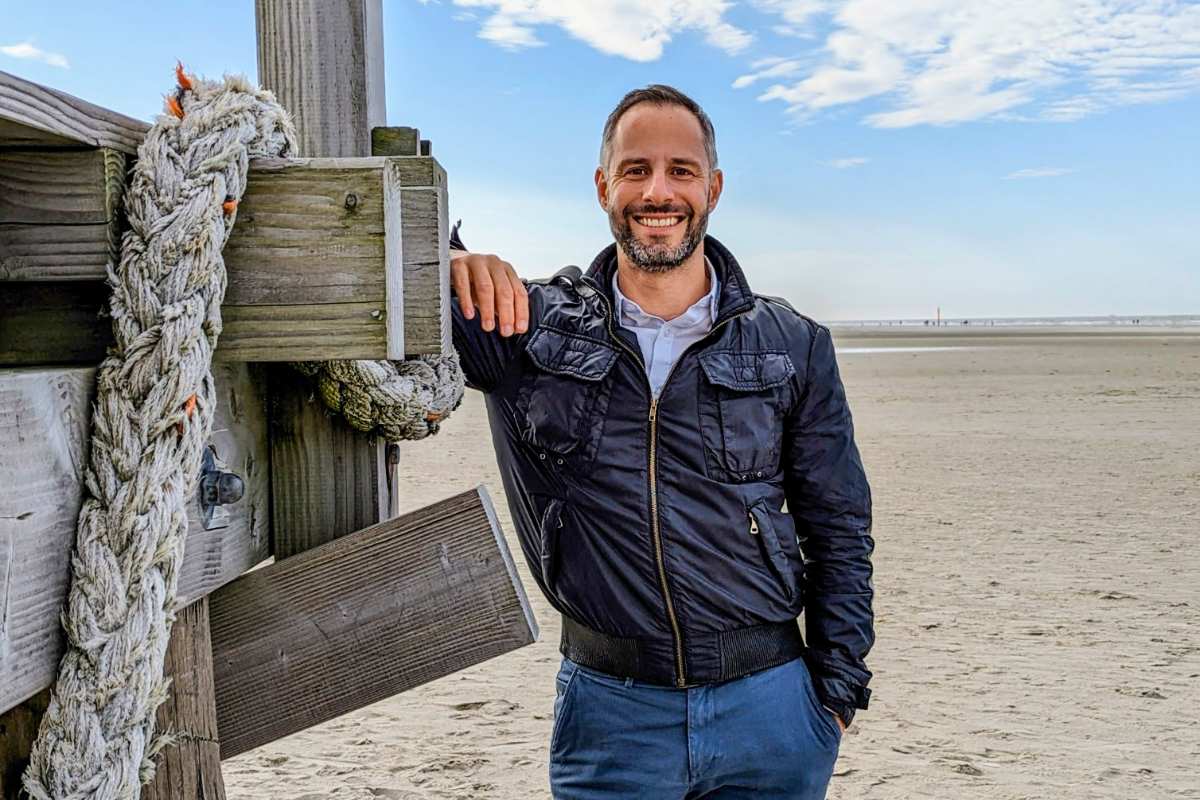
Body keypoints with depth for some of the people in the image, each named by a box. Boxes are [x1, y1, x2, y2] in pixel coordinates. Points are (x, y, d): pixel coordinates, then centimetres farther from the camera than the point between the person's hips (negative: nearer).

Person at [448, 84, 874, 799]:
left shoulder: (795, 347, 0)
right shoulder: (528, 320, -2)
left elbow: (840, 532, 5)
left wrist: (837, 693, 2)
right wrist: (444, 264, -25)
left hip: (769, 707, 1)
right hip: (609, 708, 0)